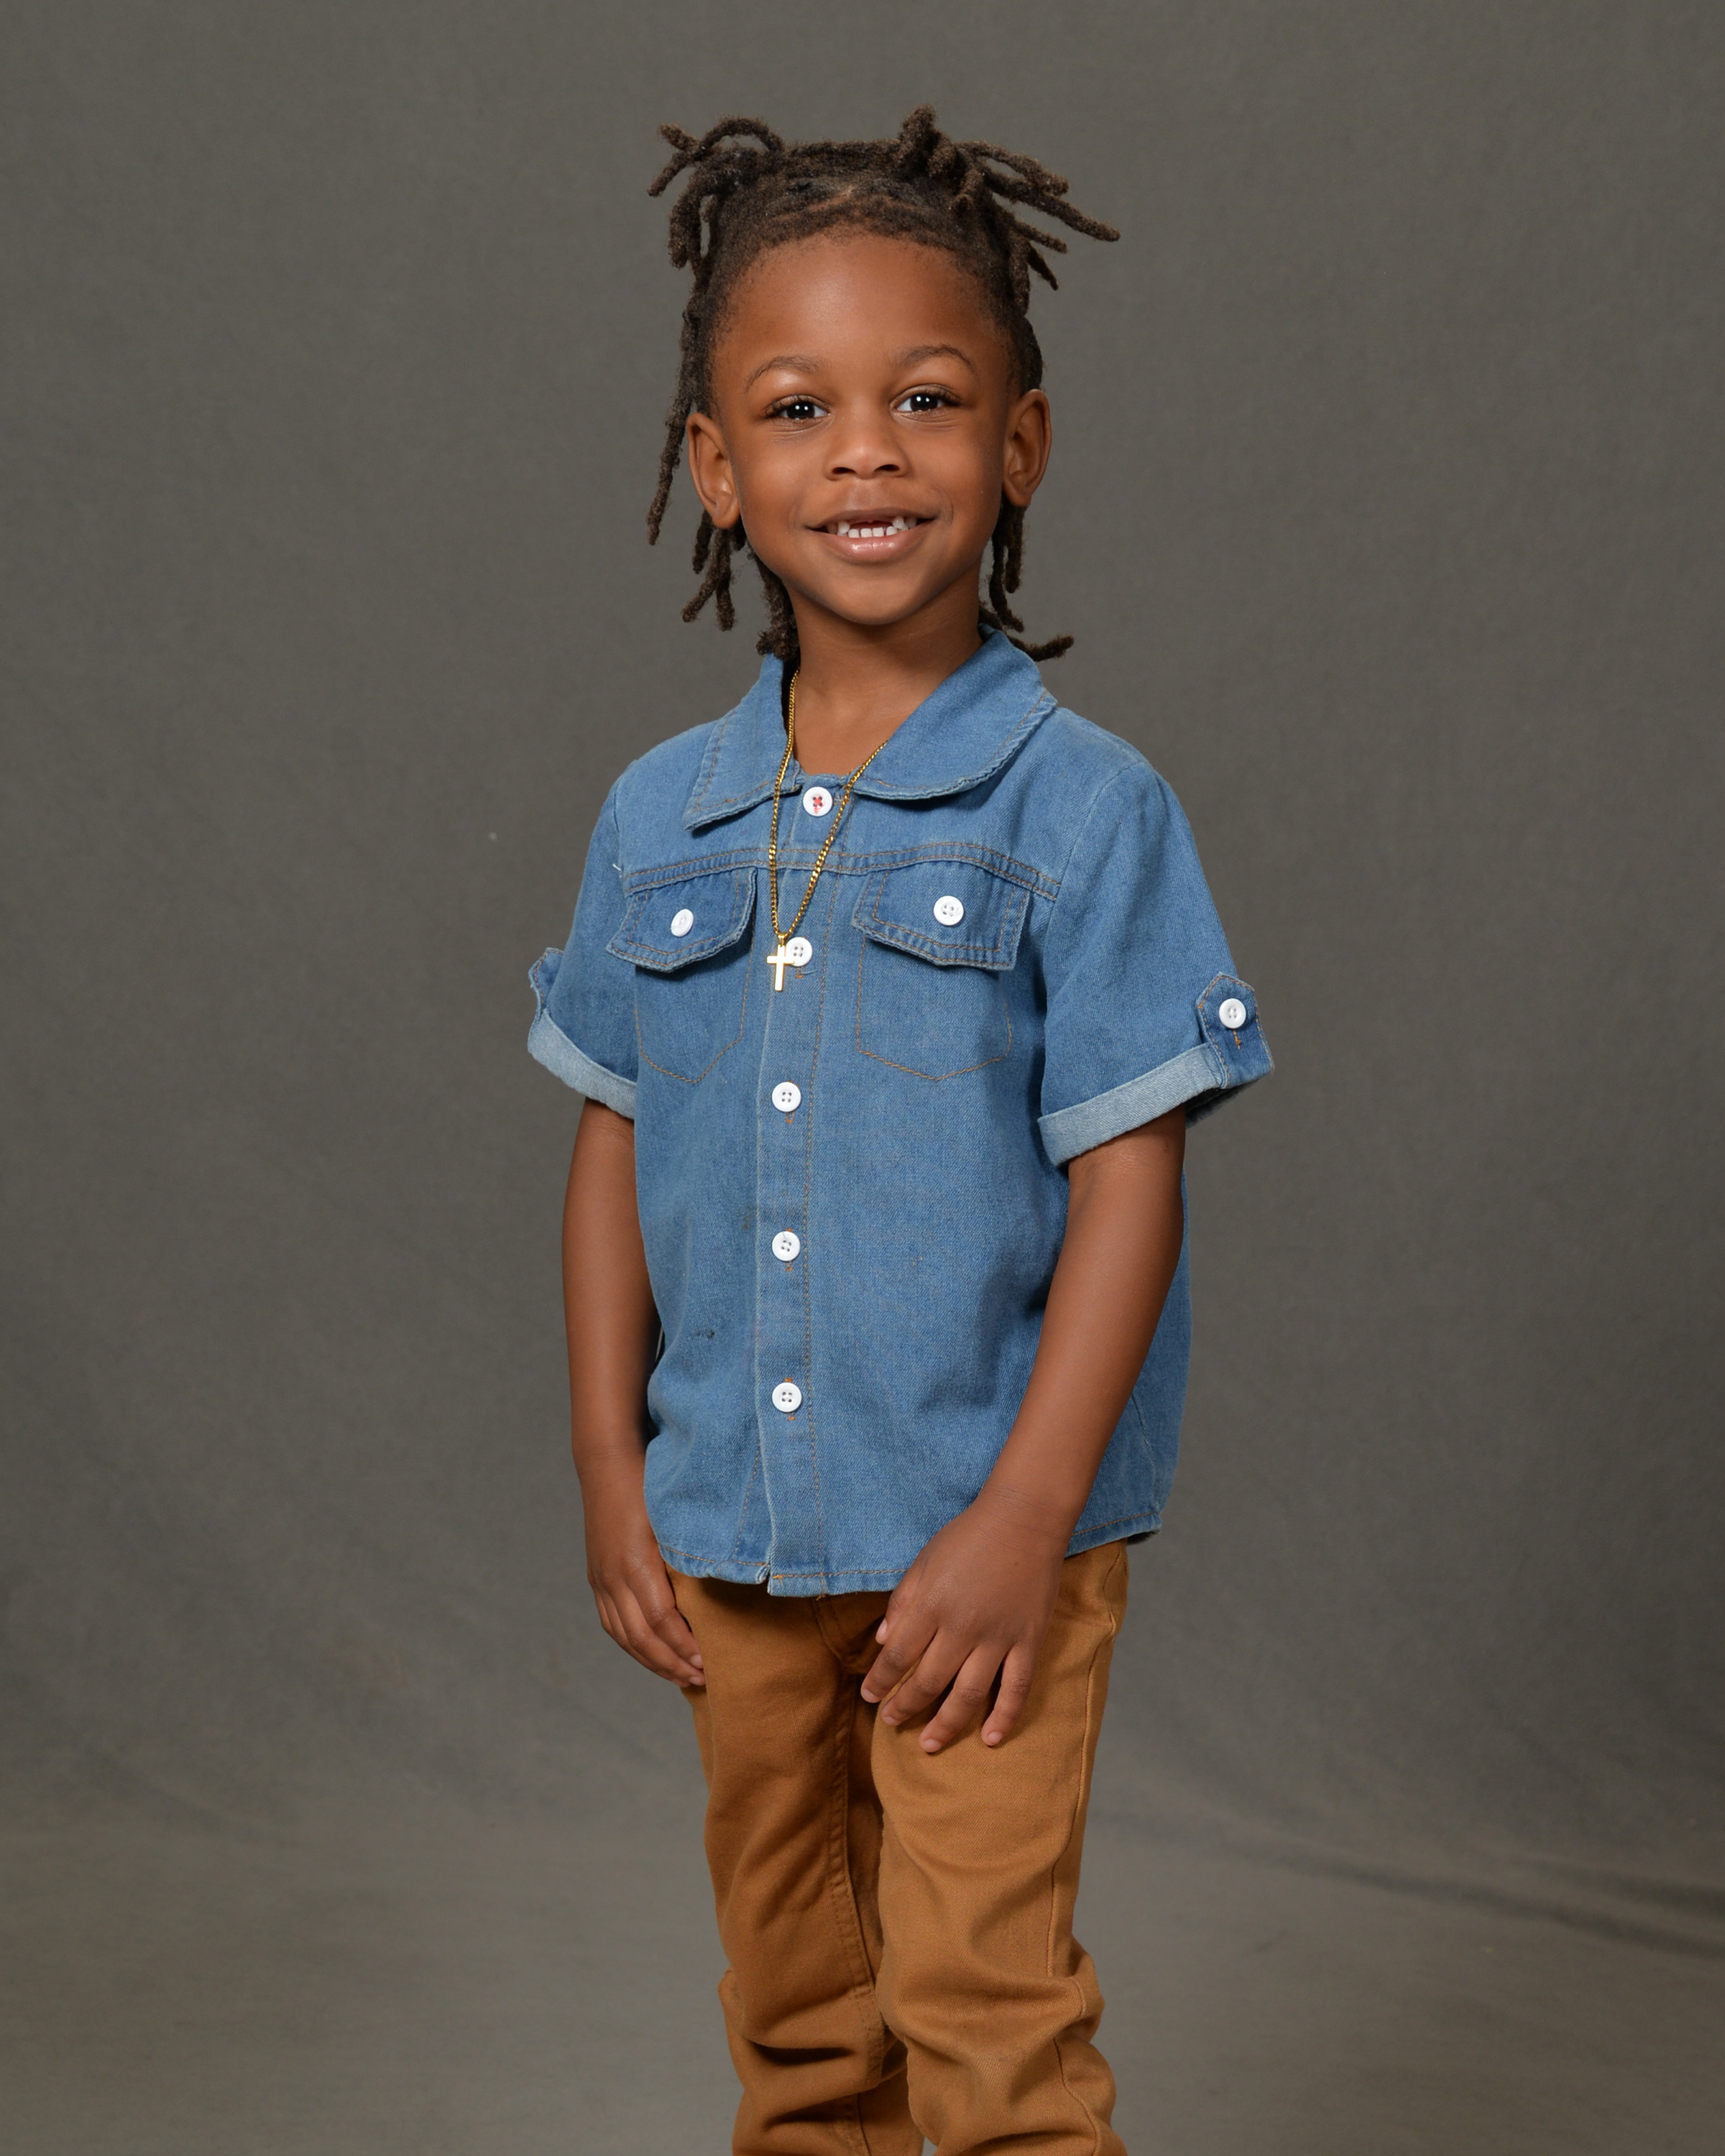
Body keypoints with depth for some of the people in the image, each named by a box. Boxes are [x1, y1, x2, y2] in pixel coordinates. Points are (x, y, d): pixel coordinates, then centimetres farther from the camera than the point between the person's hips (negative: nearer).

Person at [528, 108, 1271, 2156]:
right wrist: (609, 1471, 5)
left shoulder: (1083, 808, -11)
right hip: (733, 1529, 5)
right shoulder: (658, 818, 2)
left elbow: (1127, 1183, -12)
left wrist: (1022, 1525, -15)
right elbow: (618, 1148, 8)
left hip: (982, 1527, -4)